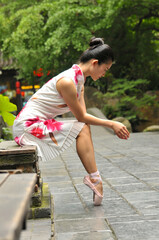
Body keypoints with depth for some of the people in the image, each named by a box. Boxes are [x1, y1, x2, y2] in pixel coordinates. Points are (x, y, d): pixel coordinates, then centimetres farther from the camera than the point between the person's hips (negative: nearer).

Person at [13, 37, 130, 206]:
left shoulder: (79, 79, 8)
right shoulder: (67, 81, -22)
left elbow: (83, 115, 4)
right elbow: (82, 117, -14)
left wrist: (113, 126, -5)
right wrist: (111, 124, -7)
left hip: (40, 124, 10)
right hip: (28, 126, -9)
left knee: (84, 128, -1)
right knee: (82, 129, -15)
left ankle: (93, 177, -3)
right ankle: (94, 178, -12)